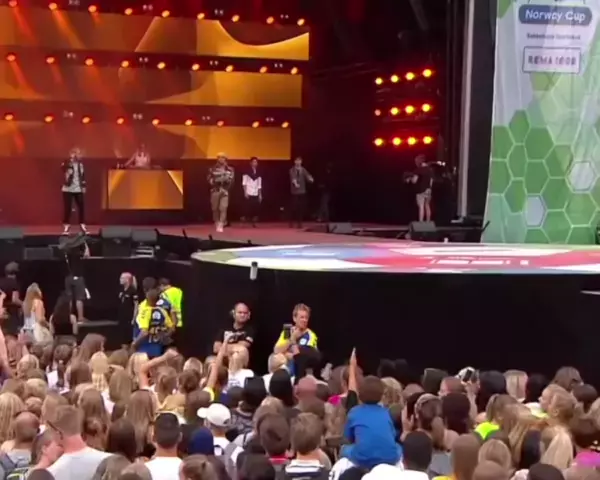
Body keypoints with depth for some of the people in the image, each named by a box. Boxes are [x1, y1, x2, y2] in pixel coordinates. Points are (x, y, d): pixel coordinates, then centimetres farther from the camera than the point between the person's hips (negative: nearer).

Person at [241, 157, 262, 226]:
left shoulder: (258, 174, 11)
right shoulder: (247, 172, 0)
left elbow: (259, 185, 13)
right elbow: (244, 183, -3)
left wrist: (260, 194, 8)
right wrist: (245, 192, -11)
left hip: (256, 194, 4)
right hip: (249, 193, -4)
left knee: (256, 208, -2)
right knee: (248, 208, -7)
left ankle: (254, 222, 5)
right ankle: (245, 219, -1)